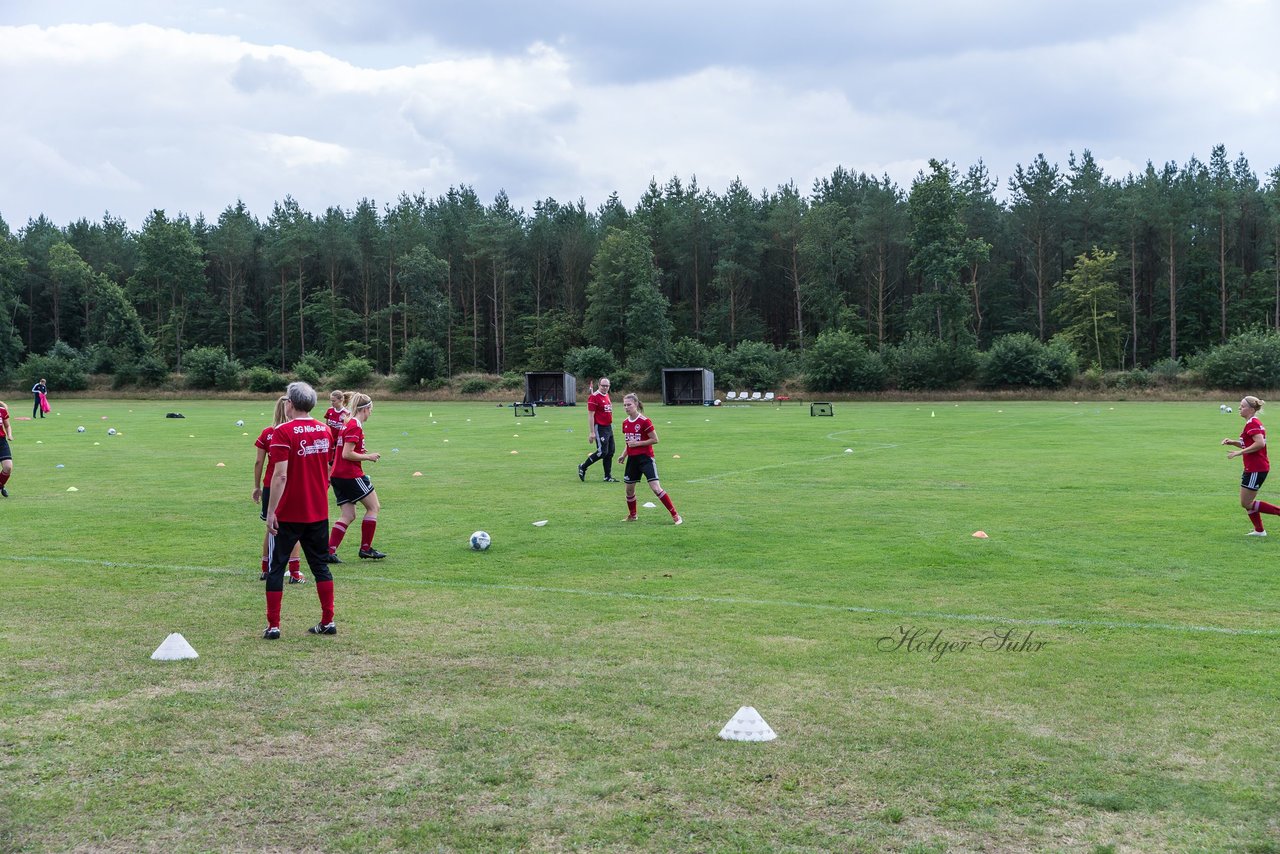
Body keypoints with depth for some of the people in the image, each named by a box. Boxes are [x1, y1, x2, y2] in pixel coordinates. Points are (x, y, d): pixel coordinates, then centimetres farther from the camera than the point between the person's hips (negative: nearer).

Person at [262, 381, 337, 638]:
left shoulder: (283, 432, -14)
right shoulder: (324, 430, 5)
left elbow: (280, 475, -18)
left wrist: (271, 512, -15)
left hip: (289, 514, -5)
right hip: (318, 511, 5)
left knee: (276, 567, 6)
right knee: (320, 565, 14)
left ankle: (273, 625, 5)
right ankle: (328, 621, 14)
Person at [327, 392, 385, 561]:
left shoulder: (349, 424, 15)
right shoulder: (355, 426, -14)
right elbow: (347, 454, -20)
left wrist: (364, 454, 14)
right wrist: (367, 457, -10)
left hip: (338, 475, 9)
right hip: (351, 475, -9)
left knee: (348, 516, 8)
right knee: (373, 507, 5)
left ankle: (330, 551, -2)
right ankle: (366, 548, 8)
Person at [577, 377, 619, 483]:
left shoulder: (607, 396, 14)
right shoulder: (594, 397, -14)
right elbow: (590, 416, -17)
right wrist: (592, 432, -20)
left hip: (608, 427, 9)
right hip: (599, 427, -9)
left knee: (610, 451, 9)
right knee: (602, 452, -11)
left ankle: (608, 476, 16)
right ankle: (582, 467, 6)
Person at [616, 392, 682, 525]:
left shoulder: (644, 421, -14)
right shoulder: (625, 423, 8)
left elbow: (655, 440, -13)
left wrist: (637, 443, -18)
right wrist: (623, 455, 6)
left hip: (645, 458, -7)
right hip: (632, 459, 7)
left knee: (656, 488, -16)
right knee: (629, 489, 14)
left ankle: (675, 515, -10)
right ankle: (632, 515, 35)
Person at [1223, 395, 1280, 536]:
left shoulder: (1252, 424, -17)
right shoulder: (1252, 423, 15)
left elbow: (1260, 443, -29)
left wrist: (1240, 452, -25)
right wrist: (1232, 442, 11)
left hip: (1256, 470, -10)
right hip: (1252, 469, 10)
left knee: (1247, 504, -5)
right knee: (1247, 503, 15)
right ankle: (1259, 530, 22)